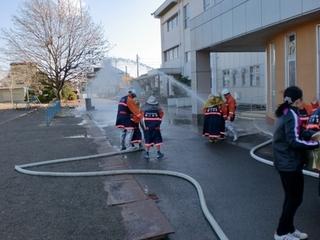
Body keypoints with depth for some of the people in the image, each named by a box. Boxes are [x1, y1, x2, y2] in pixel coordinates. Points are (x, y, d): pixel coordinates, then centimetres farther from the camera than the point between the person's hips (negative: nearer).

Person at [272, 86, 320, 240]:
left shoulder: (283, 113, 10)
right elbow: (294, 141, -24)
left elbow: (294, 134, 10)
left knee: (291, 197, 19)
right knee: (295, 199, 4)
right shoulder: (292, 115, -18)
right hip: (290, 164, -9)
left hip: (284, 162, 9)